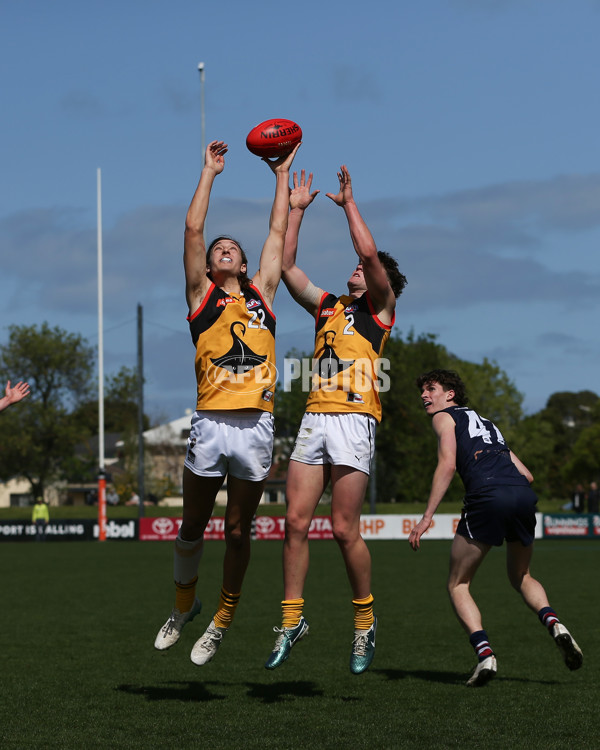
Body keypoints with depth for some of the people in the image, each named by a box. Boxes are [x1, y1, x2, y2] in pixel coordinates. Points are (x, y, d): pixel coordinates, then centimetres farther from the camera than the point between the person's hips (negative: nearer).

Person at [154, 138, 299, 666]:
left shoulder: (262, 294, 18)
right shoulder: (201, 295, 13)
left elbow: (278, 233, 21)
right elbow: (193, 229, 7)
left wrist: (282, 174, 26)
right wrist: (210, 172, 12)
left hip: (256, 425, 1)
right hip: (210, 423, -1)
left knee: (238, 532, 4)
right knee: (192, 528, 6)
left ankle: (221, 623, 15)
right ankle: (184, 604, 28)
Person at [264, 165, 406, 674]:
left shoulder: (380, 308, 8)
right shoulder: (327, 306, 24)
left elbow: (370, 252, -7)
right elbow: (286, 267, 19)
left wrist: (348, 203, 3)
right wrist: (297, 208, 17)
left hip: (354, 419, -5)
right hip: (315, 418, 5)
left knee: (345, 530, -7)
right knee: (296, 523, -2)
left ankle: (365, 619, 8)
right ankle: (292, 618, 6)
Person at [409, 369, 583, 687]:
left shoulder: (445, 417, 16)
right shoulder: (487, 424, 35)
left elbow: (447, 465, -1)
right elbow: (527, 474, 29)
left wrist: (427, 517, -5)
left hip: (487, 496, -6)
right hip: (523, 495, 6)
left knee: (458, 585, 8)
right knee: (521, 577, 27)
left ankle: (484, 653, -13)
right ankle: (554, 623, -2)